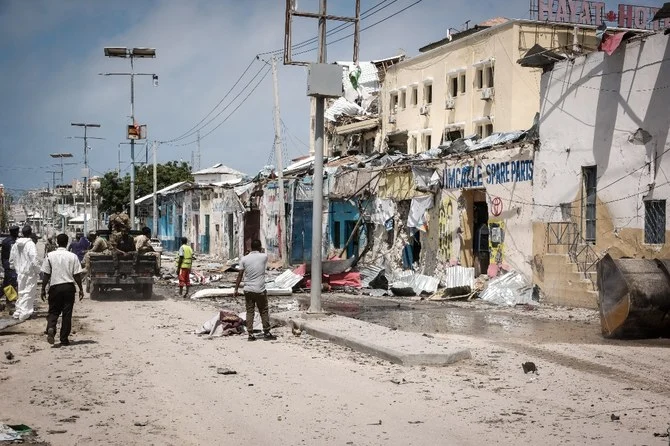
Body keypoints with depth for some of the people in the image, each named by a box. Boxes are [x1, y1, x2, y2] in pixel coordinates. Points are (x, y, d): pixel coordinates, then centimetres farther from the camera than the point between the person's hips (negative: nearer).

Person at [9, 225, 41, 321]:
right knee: (28, 293, 1)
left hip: (20, 273, 6)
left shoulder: (16, 245, 6)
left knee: (21, 292, 16)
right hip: (30, 273, -6)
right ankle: (24, 313, 0)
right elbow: (34, 260, -20)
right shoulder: (30, 244, -16)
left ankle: (18, 312, 19)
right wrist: (37, 271, -8)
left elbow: (11, 260, 14)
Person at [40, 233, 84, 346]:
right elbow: (77, 275, -1)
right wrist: (81, 289, 7)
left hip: (55, 287, 0)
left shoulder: (50, 255, -2)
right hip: (69, 286, 0)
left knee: (53, 311, 11)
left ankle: (51, 328, -18)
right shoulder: (73, 256, -2)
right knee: (67, 313, 6)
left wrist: (43, 289, 7)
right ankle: (64, 339, 7)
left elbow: (46, 275, -1)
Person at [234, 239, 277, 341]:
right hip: (260, 290, -2)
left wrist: (236, 289, 4)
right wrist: (261, 251, 35)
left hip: (248, 290, 2)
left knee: (250, 312, 6)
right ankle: (267, 333, 13)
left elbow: (240, 275, -1)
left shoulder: (244, 259, -2)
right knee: (264, 312, 9)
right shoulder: (264, 256, -5)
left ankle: (250, 334, 4)